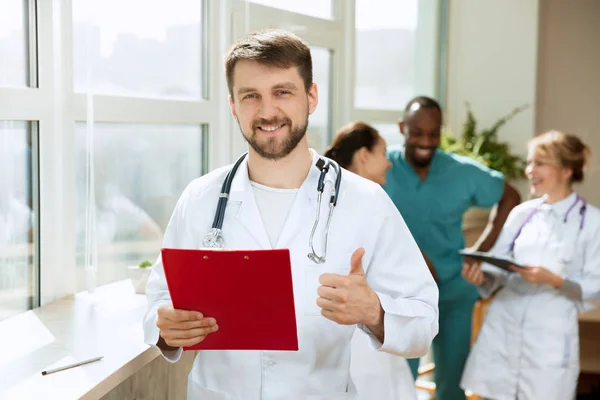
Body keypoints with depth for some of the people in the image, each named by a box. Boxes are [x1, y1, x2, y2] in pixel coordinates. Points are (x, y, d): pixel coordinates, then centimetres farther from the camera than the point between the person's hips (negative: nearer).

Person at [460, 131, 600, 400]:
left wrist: (553, 280, -20)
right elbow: (498, 267, 7)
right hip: (503, 325, 4)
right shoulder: (521, 213, 7)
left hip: (550, 333, -3)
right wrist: (481, 275, -14)